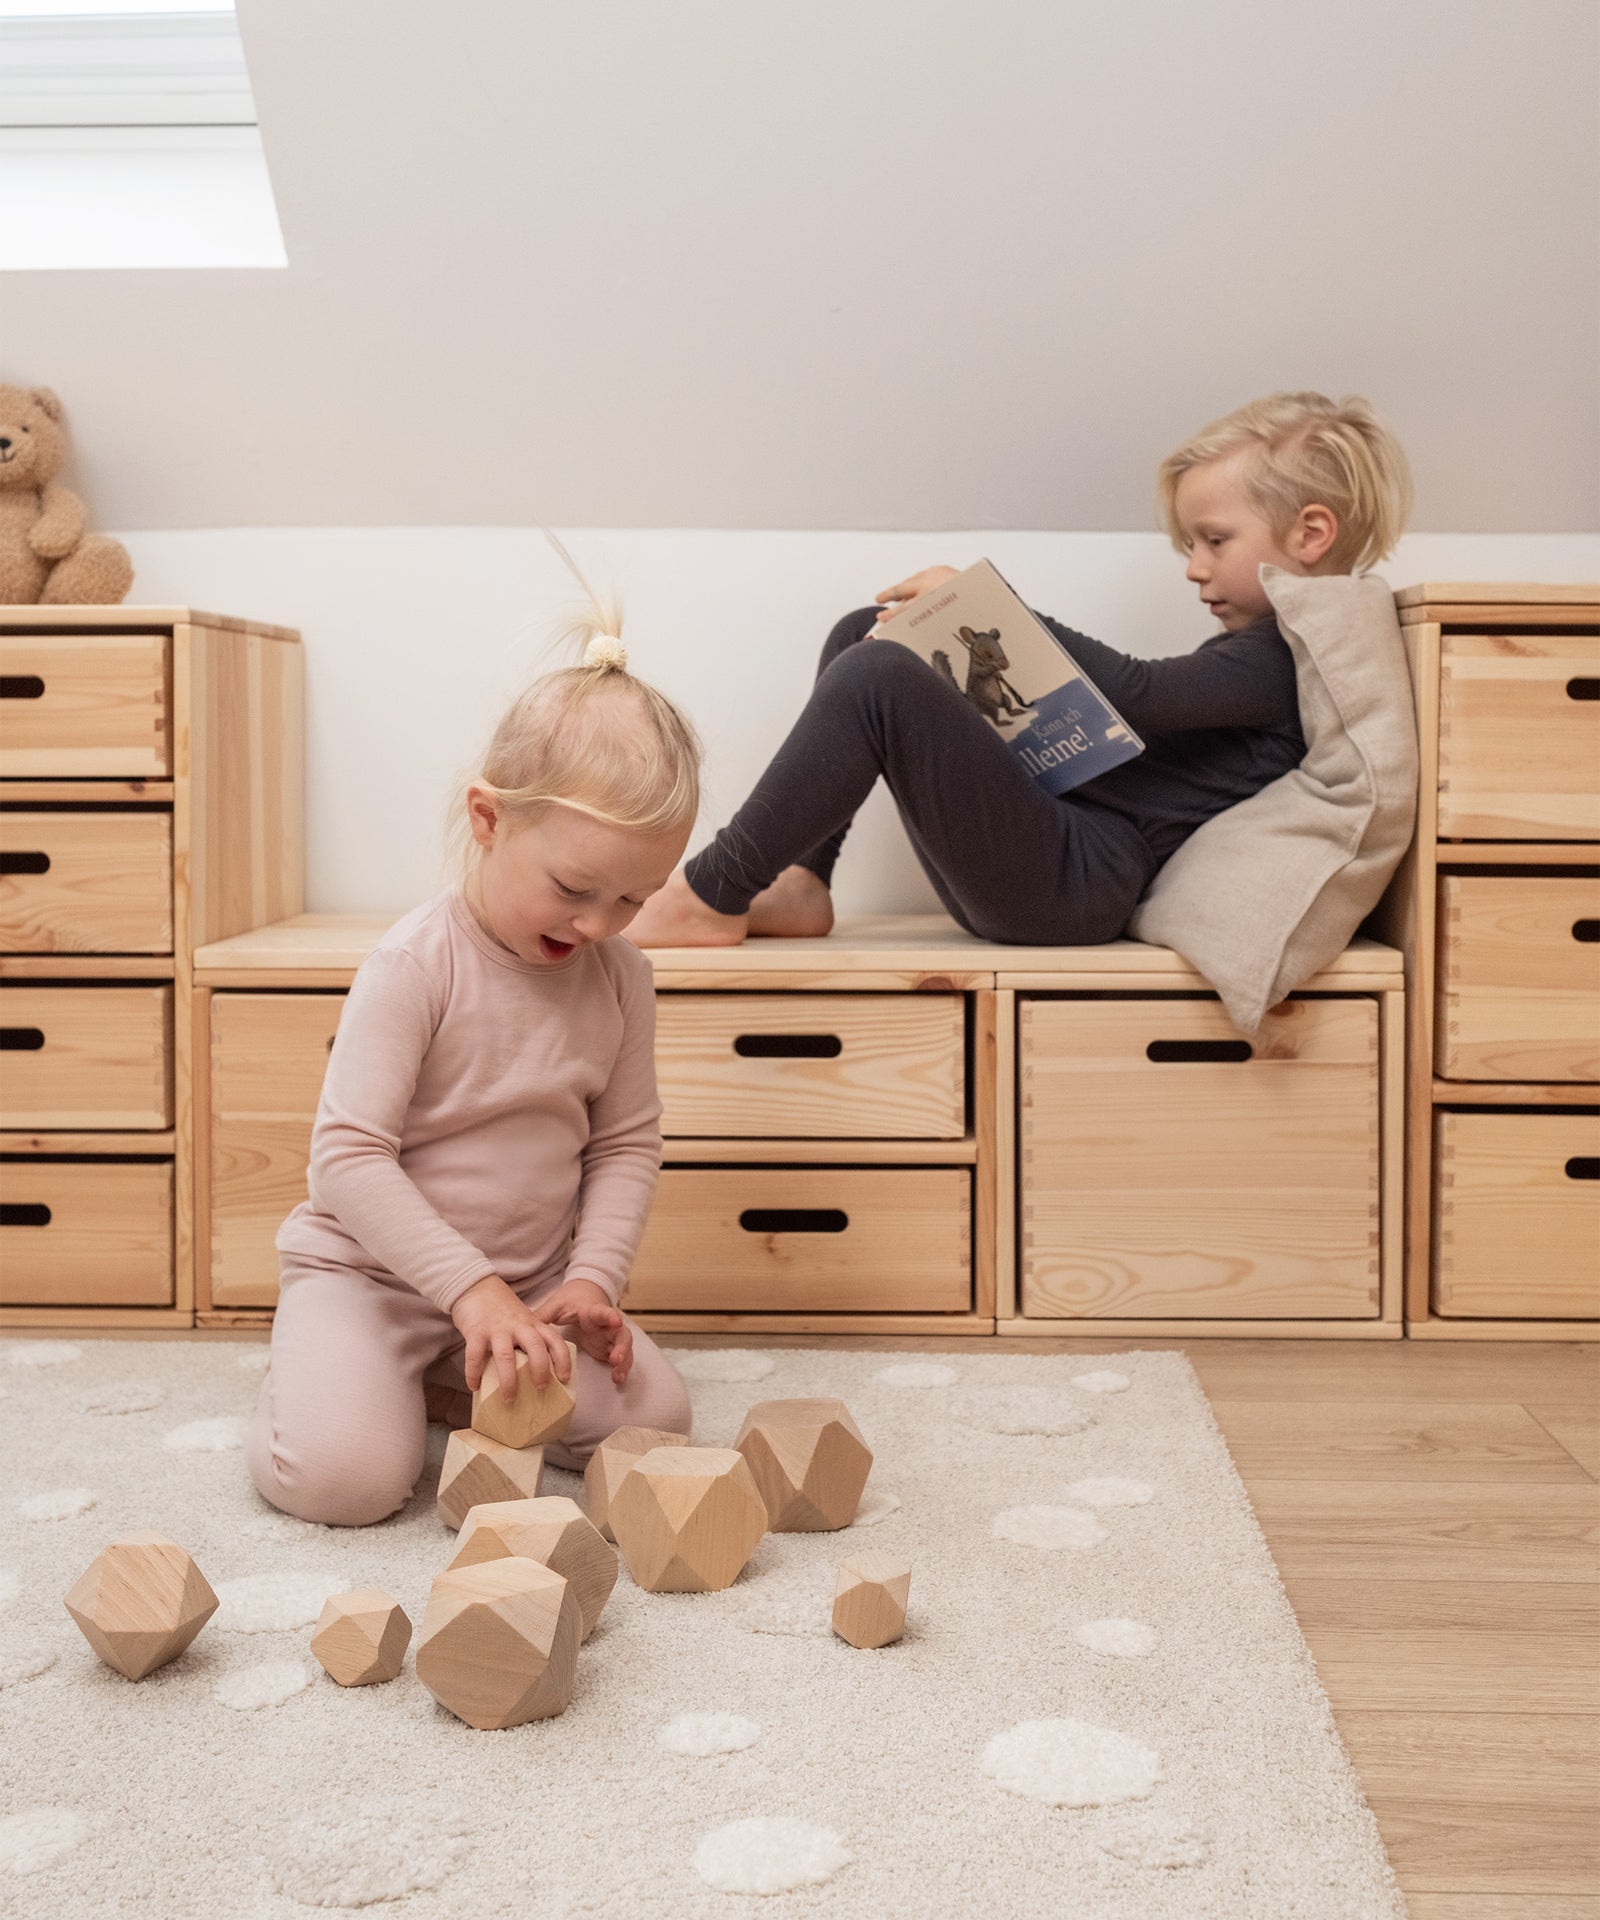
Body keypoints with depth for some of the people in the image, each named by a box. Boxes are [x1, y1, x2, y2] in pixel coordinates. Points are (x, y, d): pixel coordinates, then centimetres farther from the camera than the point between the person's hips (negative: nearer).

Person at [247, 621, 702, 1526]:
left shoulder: (621, 977, -3)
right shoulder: (415, 965, -20)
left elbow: (627, 1144, 5)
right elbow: (349, 1155, -24)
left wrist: (594, 1278, -10)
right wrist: (469, 1286, -30)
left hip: (532, 1277, 6)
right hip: (371, 1266, -5)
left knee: (654, 1417, -12)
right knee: (344, 1477, -26)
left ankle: (445, 1379, 8)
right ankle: (322, 1366, 8)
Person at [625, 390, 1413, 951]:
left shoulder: (1290, 657, -7)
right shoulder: (1252, 655, 24)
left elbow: (1134, 695, -18)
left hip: (1078, 879, -11)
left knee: (877, 677, -27)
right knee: (861, 631, 14)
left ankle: (712, 897, -18)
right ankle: (797, 885, 3)